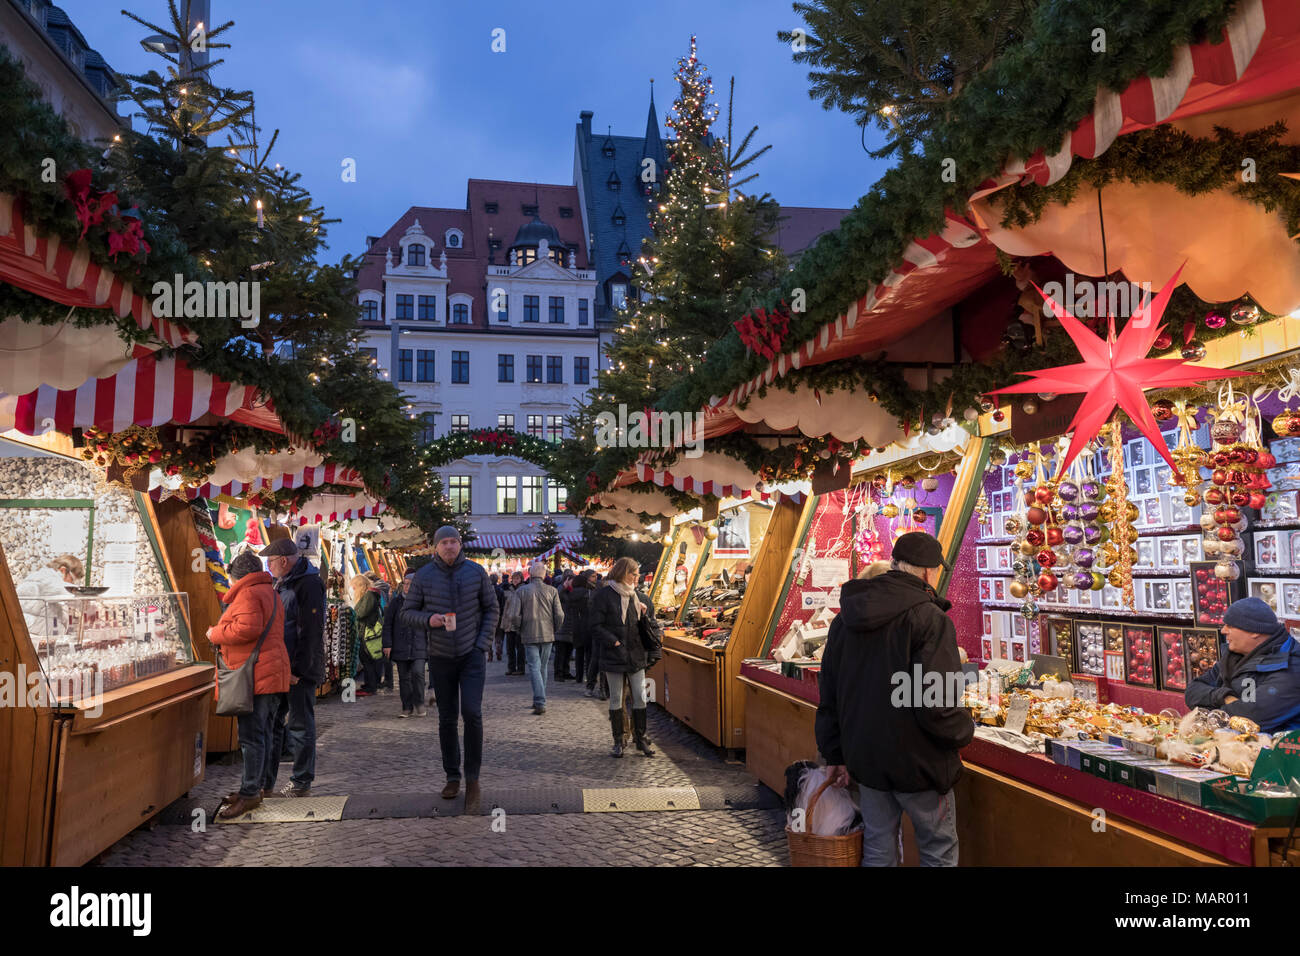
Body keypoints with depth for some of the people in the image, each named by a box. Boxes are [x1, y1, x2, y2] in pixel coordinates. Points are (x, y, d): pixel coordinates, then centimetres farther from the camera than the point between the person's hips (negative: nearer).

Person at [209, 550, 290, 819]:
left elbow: (247, 628, -24)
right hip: (272, 675, 11)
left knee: (251, 737, -7)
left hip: (255, 676, -11)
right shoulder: (269, 592, 21)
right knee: (263, 734, 14)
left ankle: (250, 794, -4)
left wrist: (215, 633, -8)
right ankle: (254, 788, 23)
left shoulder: (248, 594, -11)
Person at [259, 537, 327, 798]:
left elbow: (309, 632, -19)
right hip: (279, 667, 9)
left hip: (300, 669, -9)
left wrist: (297, 669, -21)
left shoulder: (309, 584, -14)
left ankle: (301, 784, 9)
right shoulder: (282, 584, 16)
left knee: (299, 725, -1)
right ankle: (264, 782, 20)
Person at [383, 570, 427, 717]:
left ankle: (419, 704, 2)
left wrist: (430, 643, 8)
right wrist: (387, 644, -1)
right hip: (400, 647, 1)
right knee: (404, 677, 5)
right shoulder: (396, 601, 3)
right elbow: (387, 624, 4)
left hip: (418, 646, -1)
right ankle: (407, 708, 14)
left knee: (418, 672, -15)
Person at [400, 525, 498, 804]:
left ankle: (472, 778, 0)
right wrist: (428, 620, -19)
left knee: (472, 712, -13)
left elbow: (491, 609, 5)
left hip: (472, 655, -1)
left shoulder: (476, 572, -3)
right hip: (440, 658, 1)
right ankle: (452, 777, 23)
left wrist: (482, 644, -5)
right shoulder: (423, 576, -3)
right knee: (447, 718, 8)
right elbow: (407, 612, 2)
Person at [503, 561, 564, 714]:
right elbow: (559, 615, -5)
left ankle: (540, 703, -14)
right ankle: (539, 700, 24)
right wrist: (554, 629, 12)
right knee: (542, 667, 16)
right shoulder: (552, 591, -1)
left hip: (529, 636, -2)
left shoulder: (521, 591, -4)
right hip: (547, 635, 2)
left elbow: (513, 615, -10)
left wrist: (520, 629, 8)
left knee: (534, 668, -2)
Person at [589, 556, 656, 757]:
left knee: (640, 698, 5)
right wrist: (614, 642, -16)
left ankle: (640, 738, 18)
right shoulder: (604, 595, -8)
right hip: (614, 656, -5)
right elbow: (594, 625, -11)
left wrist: (644, 612, 2)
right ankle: (618, 742, 15)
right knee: (616, 699, 5)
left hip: (636, 655, 5)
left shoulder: (635, 594, 11)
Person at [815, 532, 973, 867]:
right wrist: (965, 730, -2)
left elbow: (829, 696, 10)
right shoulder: (930, 619, -17)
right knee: (939, 850, 13)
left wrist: (836, 755, 17)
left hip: (865, 760, 6)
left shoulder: (846, 619, 5)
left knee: (877, 850, 17)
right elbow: (937, 705, -23)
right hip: (917, 763, -6)